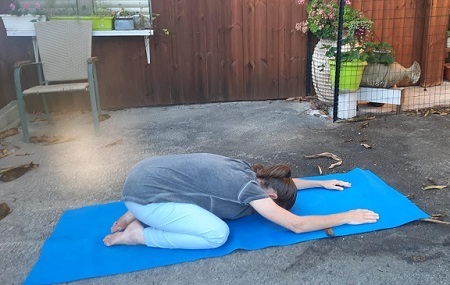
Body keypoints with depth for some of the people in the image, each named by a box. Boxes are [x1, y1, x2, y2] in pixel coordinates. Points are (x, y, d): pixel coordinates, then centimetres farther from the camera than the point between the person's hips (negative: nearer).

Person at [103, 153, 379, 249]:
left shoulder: (249, 171, 9)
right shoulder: (250, 188, -17)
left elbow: (284, 181, 27)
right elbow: (297, 225, -16)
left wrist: (322, 183, 30)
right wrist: (346, 217, -6)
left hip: (149, 172, 10)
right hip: (144, 192, -10)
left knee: (212, 202, 23)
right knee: (217, 234, -16)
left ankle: (139, 216, 18)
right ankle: (138, 234, -3)